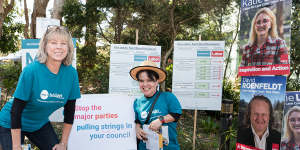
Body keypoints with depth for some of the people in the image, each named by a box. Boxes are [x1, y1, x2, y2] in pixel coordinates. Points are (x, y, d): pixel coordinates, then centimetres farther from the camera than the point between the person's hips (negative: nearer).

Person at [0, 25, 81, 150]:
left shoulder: (71, 73, -14)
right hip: (11, 125, -4)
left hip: (40, 124, 4)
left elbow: (69, 111, -4)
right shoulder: (31, 71, -26)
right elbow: (16, 111, -22)